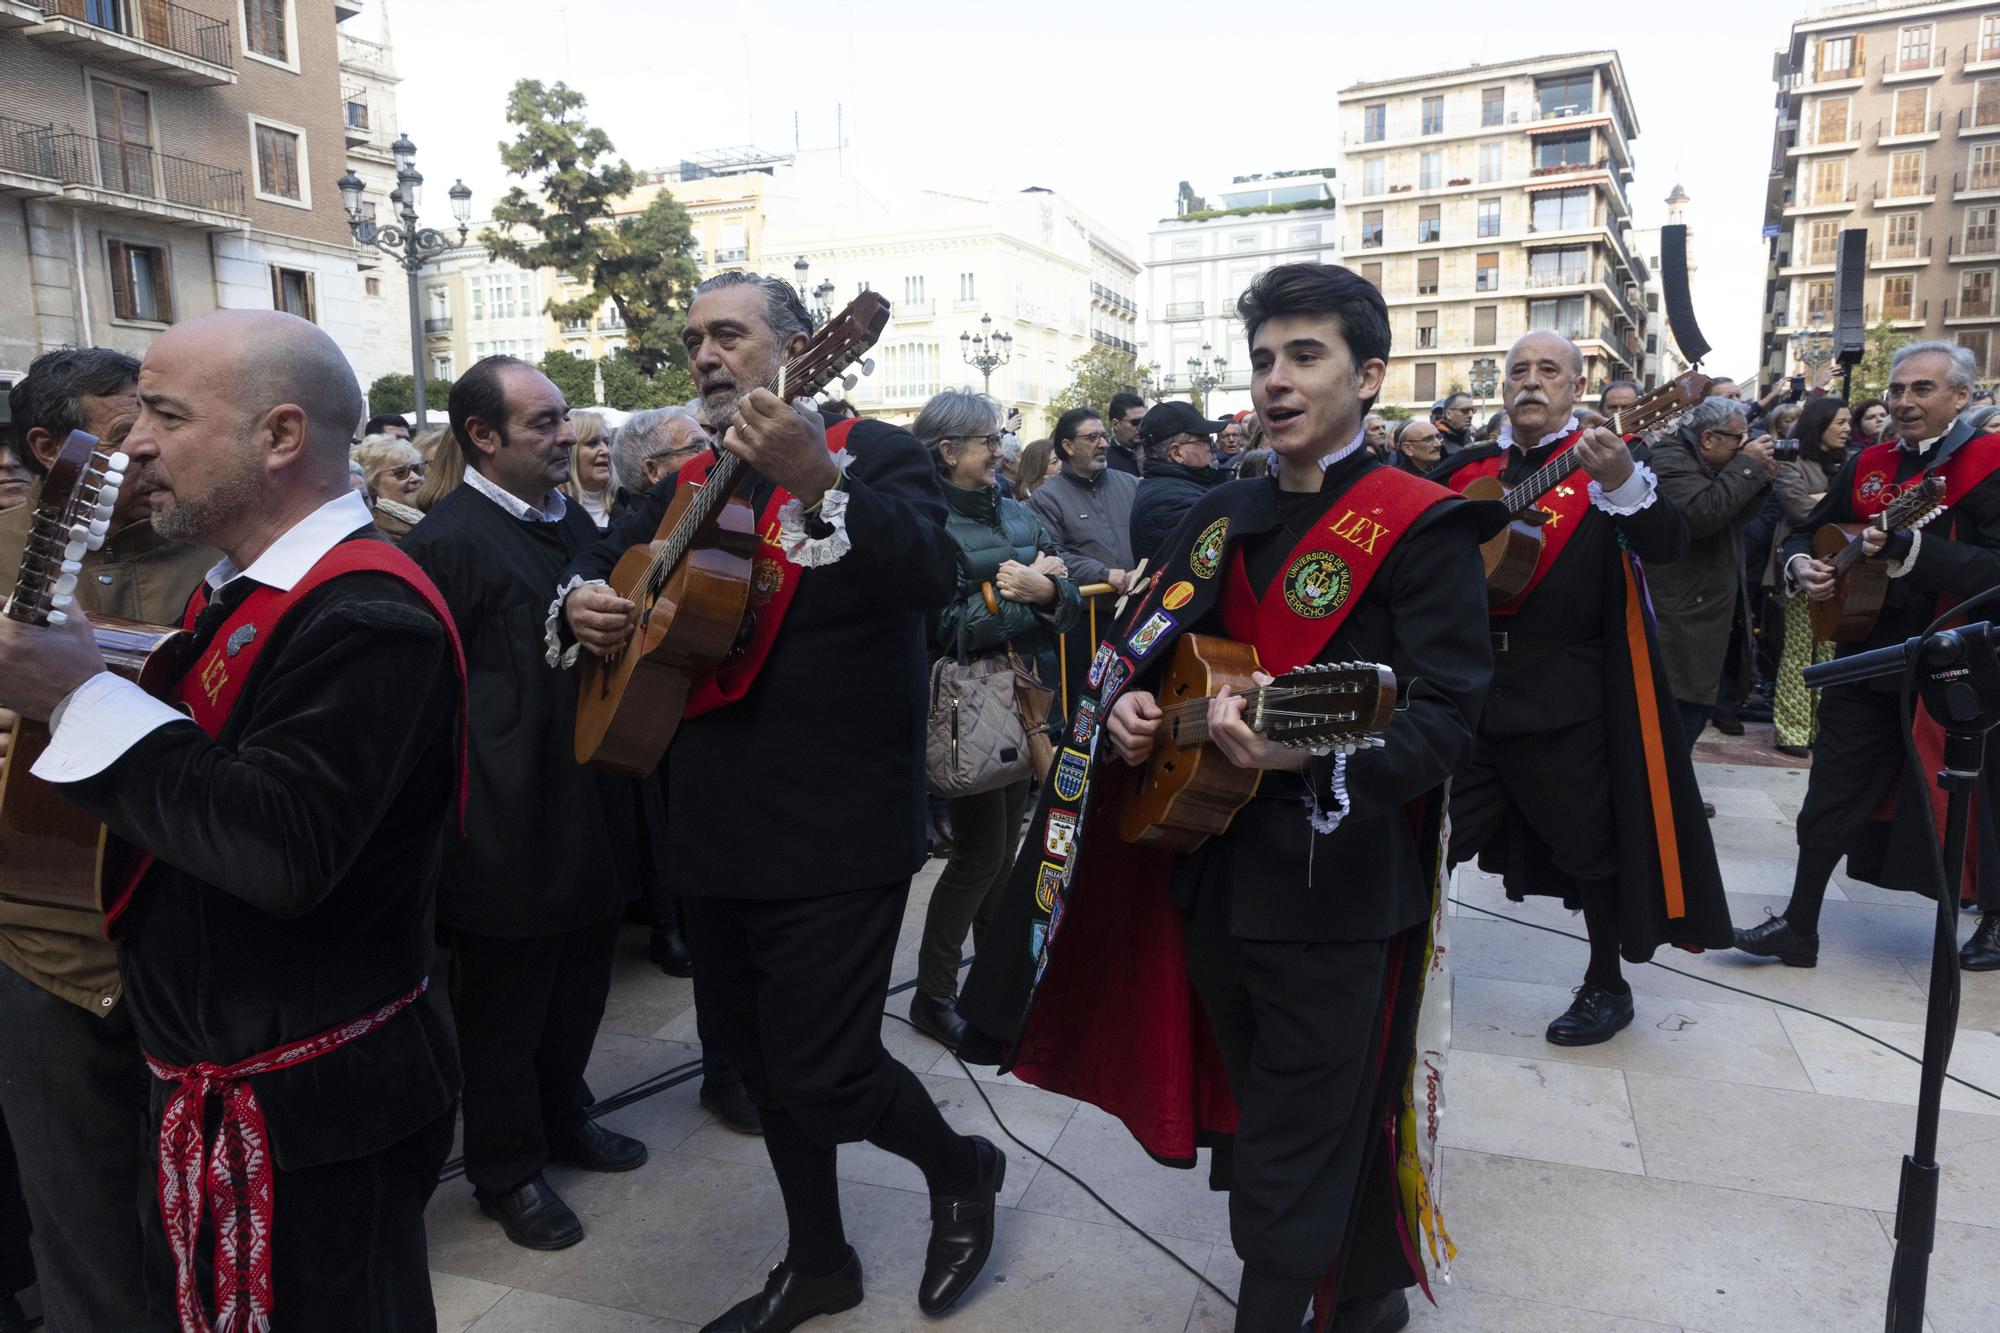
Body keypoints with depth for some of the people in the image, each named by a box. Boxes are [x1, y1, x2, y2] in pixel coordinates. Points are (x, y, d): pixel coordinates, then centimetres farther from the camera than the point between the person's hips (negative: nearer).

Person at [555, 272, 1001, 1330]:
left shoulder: (873, 452, -6)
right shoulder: (691, 481, 14)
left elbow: (931, 573, -24)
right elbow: (602, 559, 23)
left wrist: (818, 480, -39)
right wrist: (580, 597, 0)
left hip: (835, 832, -7)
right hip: (717, 830, 7)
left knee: (821, 1074, -5)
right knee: (763, 1058, 18)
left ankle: (960, 1167, 26)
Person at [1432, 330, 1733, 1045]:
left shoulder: (1605, 460, -2)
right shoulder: (1465, 469, 10)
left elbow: (1667, 546, -17)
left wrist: (1624, 482, -35)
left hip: (1568, 689, -3)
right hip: (1471, 683, 4)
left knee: (1588, 844, 8)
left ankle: (1607, 985, 27)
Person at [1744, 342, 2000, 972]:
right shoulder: (1867, 465, 8)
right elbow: (1806, 531, 17)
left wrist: (1908, 549, -33)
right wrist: (1800, 565, -4)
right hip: (1865, 661, 5)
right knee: (1828, 801, 8)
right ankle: (1798, 928, 18)